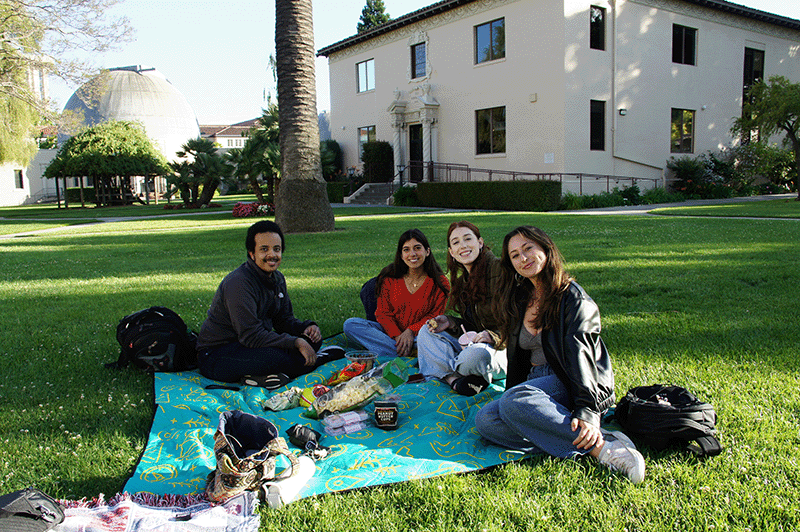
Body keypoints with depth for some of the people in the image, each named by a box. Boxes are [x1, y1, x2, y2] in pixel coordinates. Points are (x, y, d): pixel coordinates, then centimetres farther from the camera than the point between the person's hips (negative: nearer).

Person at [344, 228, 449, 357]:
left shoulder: (439, 282, 1)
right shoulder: (389, 278, 5)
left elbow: (437, 315, -3)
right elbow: (383, 312, 1)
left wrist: (411, 331, -19)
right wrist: (396, 336, -18)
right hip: (391, 333, 3)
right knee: (350, 324, -21)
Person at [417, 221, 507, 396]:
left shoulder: (498, 268, -14)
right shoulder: (462, 282, 12)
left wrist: (492, 336, -26)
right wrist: (450, 323, -2)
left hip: (502, 348, -8)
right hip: (474, 342, 8)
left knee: (476, 353, -40)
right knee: (426, 332, -1)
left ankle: (448, 373, -5)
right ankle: (454, 379, -22)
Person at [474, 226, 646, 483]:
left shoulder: (572, 298, -7)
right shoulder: (518, 301, 13)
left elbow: (579, 355, -19)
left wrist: (587, 411, -30)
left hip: (569, 384, -7)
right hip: (537, 382, 7)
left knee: (514, 401, -35)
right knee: (484, 419, -22)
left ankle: (599, 444, -33)